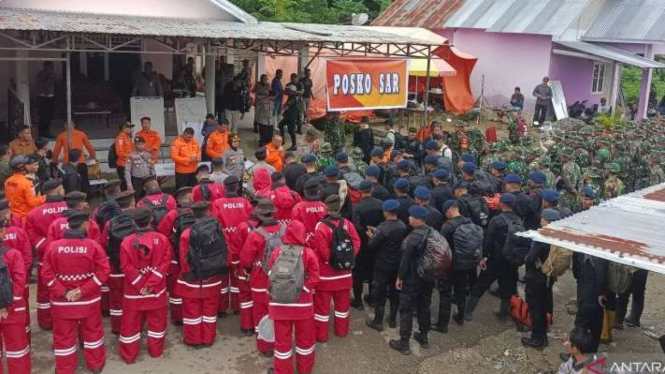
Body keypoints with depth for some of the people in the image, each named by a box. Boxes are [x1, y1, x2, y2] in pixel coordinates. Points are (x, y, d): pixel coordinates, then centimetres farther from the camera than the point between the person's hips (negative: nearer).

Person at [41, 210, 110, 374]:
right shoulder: (93, 245, -13)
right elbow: (104, 271, -15)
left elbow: (47, 274, -8)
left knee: (64, 336, 15)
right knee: (92, 332, 19)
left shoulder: (53, 246, -8)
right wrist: (83, 290, -12)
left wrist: (63, 292, -7)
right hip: (89, 300, 0)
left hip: (62, 302, 0)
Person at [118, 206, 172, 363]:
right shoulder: (162, 239, -8)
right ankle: (156, 350, 30)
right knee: (157, 320, 18)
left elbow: (127, 267, -12)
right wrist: (151, 283, -13)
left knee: (131, 323, 12)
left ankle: (129, 355, 23)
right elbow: (165, 263, -12)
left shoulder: (127, 242, -10)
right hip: (157, 290, 1)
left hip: (134, 291, -1)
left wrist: (140, 285, -9)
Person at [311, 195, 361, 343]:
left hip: (326, 273, -4)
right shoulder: (347, 224, -5)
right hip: (344, 272, 5)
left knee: (322, 304, 9)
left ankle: (321, 334, 17)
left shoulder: (321, 226, -20)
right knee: (342, 303, 20)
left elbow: (322, 250, -20)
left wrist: (330, 259, -2)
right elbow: (356, 243, -6)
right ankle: (342, 330, 33)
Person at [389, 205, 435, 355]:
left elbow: (406, 259, -21)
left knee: (406, 309, 3)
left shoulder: (413, 237, -24)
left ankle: (404, 344, 9)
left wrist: (400, 277, -10)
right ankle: (423, 337, 31)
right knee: (424, 307, 19)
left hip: (412, 279, -7)